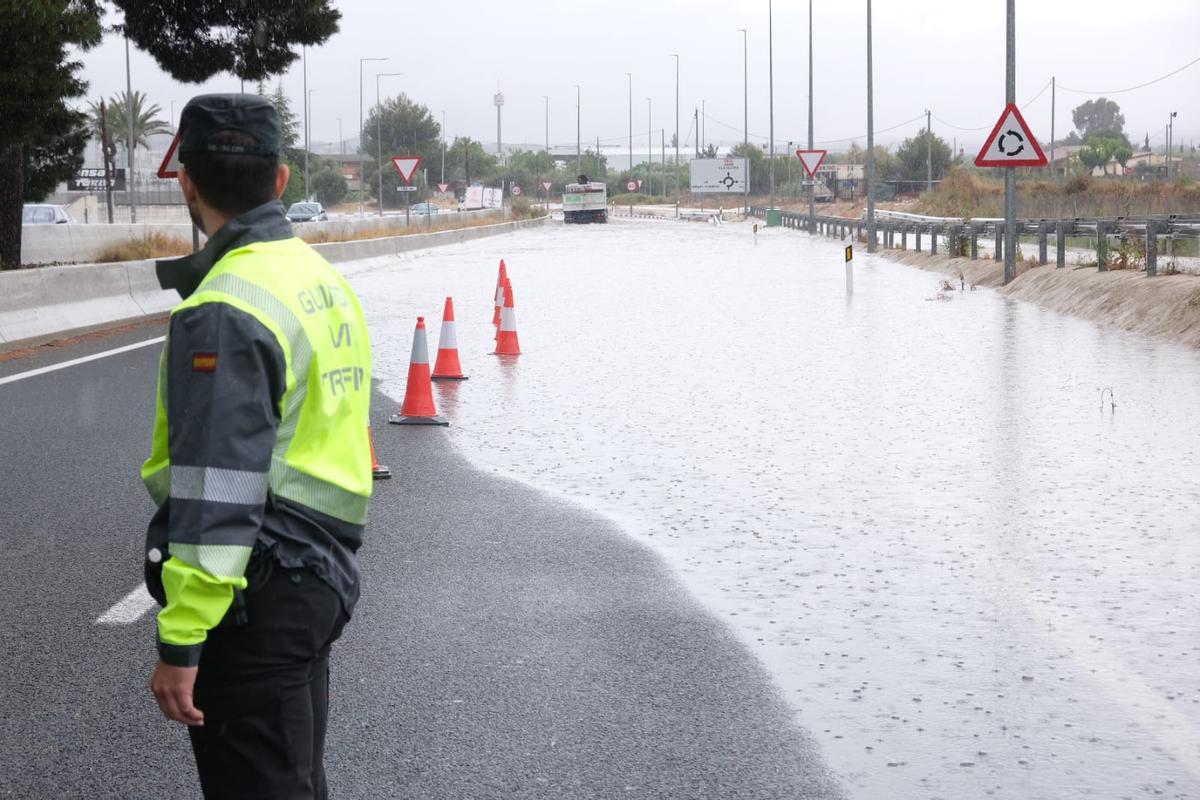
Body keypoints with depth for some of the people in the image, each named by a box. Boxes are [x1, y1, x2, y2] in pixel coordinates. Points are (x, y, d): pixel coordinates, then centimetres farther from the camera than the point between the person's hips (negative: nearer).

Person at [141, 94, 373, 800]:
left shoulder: (225, 310, -19)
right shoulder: (325, 279, 9)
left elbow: (215, 494, -24)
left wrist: (180, 641, -21)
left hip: (255, 597, -9)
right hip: (323, 575, 9)